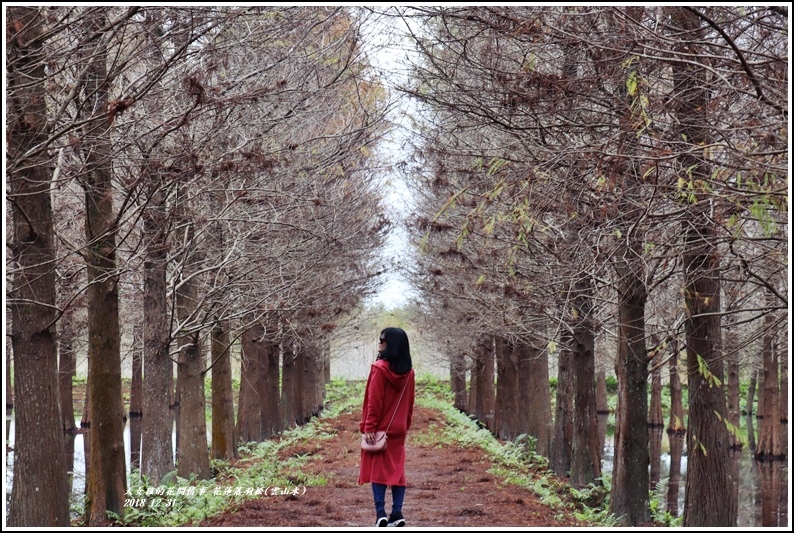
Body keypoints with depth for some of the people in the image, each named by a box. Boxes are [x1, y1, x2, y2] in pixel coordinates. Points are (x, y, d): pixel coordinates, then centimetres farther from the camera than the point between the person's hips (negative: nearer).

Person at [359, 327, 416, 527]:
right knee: (397, 469, 8)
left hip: (379, 429, -5)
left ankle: (380, 513, -8)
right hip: (398, 429, 5)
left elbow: (374, 401, -16)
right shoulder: (408, 372, 5)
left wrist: (369, 427, -15)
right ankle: (397, 513, 4)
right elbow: (409, 402, 11)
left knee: (378, 469, -1)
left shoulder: (380, 369, -15)